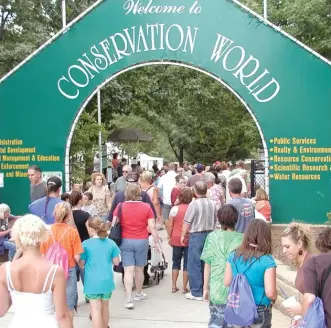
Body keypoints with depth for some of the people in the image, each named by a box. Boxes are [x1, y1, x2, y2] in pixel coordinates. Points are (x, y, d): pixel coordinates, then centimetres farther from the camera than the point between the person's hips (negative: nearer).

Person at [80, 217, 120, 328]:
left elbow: (81, 264, -2)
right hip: (107, 281, 4)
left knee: (96, 310, 0)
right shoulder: (111, 243, -1)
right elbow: (116, 262, 4)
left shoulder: (86, 244, -9)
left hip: (92, 282, -4)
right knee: (105, 307, 21)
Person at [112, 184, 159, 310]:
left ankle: (129, 299, -4)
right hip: (142, 241, 1)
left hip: (126, 241, 0)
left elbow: (113, 224, -3)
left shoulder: (120, 207, -4)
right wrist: (157, 240, 3)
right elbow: (152, 226, -6)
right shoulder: (146, 207, -5)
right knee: (139, 269, 15)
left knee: (128, 270, 1)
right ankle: (138, 294, 34)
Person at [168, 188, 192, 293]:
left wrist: (170, 237, 9)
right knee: (187, 264, 8)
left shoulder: (175, 209, -6)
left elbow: (170, 225, -3)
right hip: (189, 239, -1)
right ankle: (184, 287, 12)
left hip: (176, 239, 1)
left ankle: (174, 286, 18)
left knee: (176, 263, 14)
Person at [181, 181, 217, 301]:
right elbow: (215, 220, 12)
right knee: (206, 263, 16)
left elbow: (187, 222, -13)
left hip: (196, 236, -6)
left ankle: (196, 293, 6)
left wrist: (183, 236, -2)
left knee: (194, 265, 3)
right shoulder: (212, 204, 2)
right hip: (210, 235, 6)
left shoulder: (194, 204, -16)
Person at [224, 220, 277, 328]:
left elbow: (227, 283, 3)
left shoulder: (234, 255, -5)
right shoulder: (267, 260, -18)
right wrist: (275, 297, 1)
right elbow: (270, 293, -20)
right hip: (259, 312, -4)